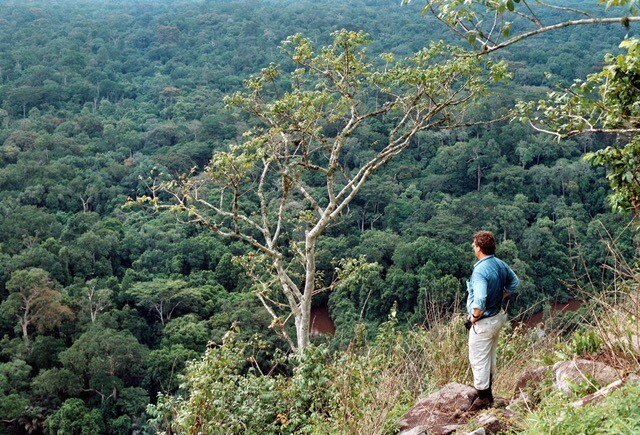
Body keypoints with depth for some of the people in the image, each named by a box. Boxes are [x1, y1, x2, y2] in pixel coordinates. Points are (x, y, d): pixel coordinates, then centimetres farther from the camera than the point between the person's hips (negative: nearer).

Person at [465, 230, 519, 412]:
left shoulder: (480, 270, -28)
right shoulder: (501, 264, 0)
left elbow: (479, 302, -35)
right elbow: (514, 282, 18)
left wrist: (473, 318, -18)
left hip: (483, 322, -9)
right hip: (498, 317, 9)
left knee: (478, 361, 5)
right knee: (490, 357, 22)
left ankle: (483, 398, 16)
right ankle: (488, 392, 36)